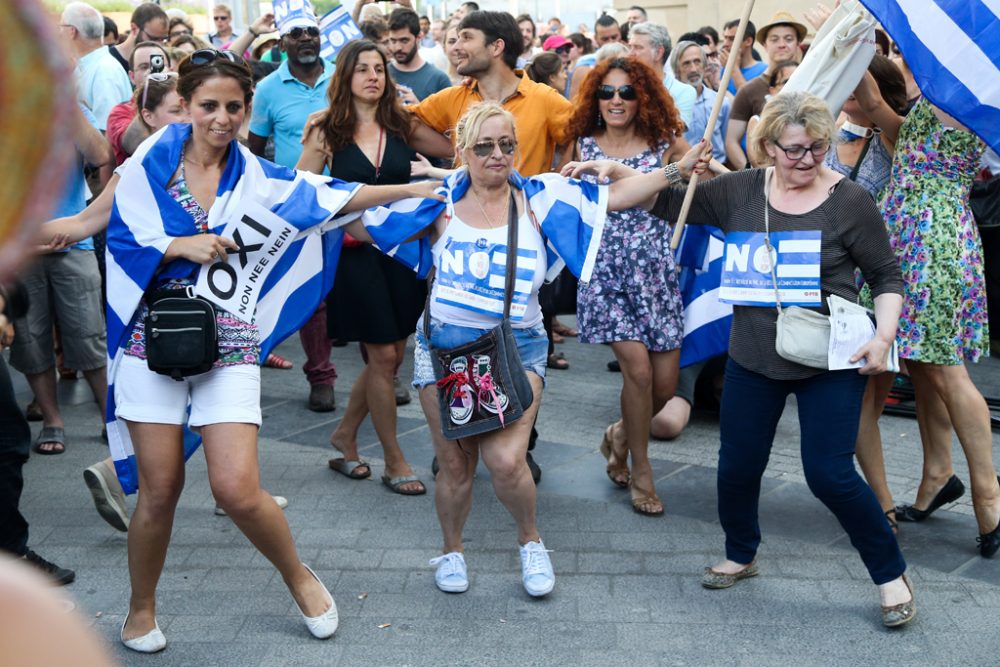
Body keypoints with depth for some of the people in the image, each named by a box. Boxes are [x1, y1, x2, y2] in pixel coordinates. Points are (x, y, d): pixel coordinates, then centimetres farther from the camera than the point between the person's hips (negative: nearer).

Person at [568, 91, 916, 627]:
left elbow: (886, 278, -1)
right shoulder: (739, 190, -1)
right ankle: (741, 556, 41)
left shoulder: (849, 201, -9)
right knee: (738, 467, 12)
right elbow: (663, 203, 5)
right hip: (753, 358, 4)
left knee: (830, 474, -6)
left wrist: (883, 335, -14)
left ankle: (891, 575, 17)